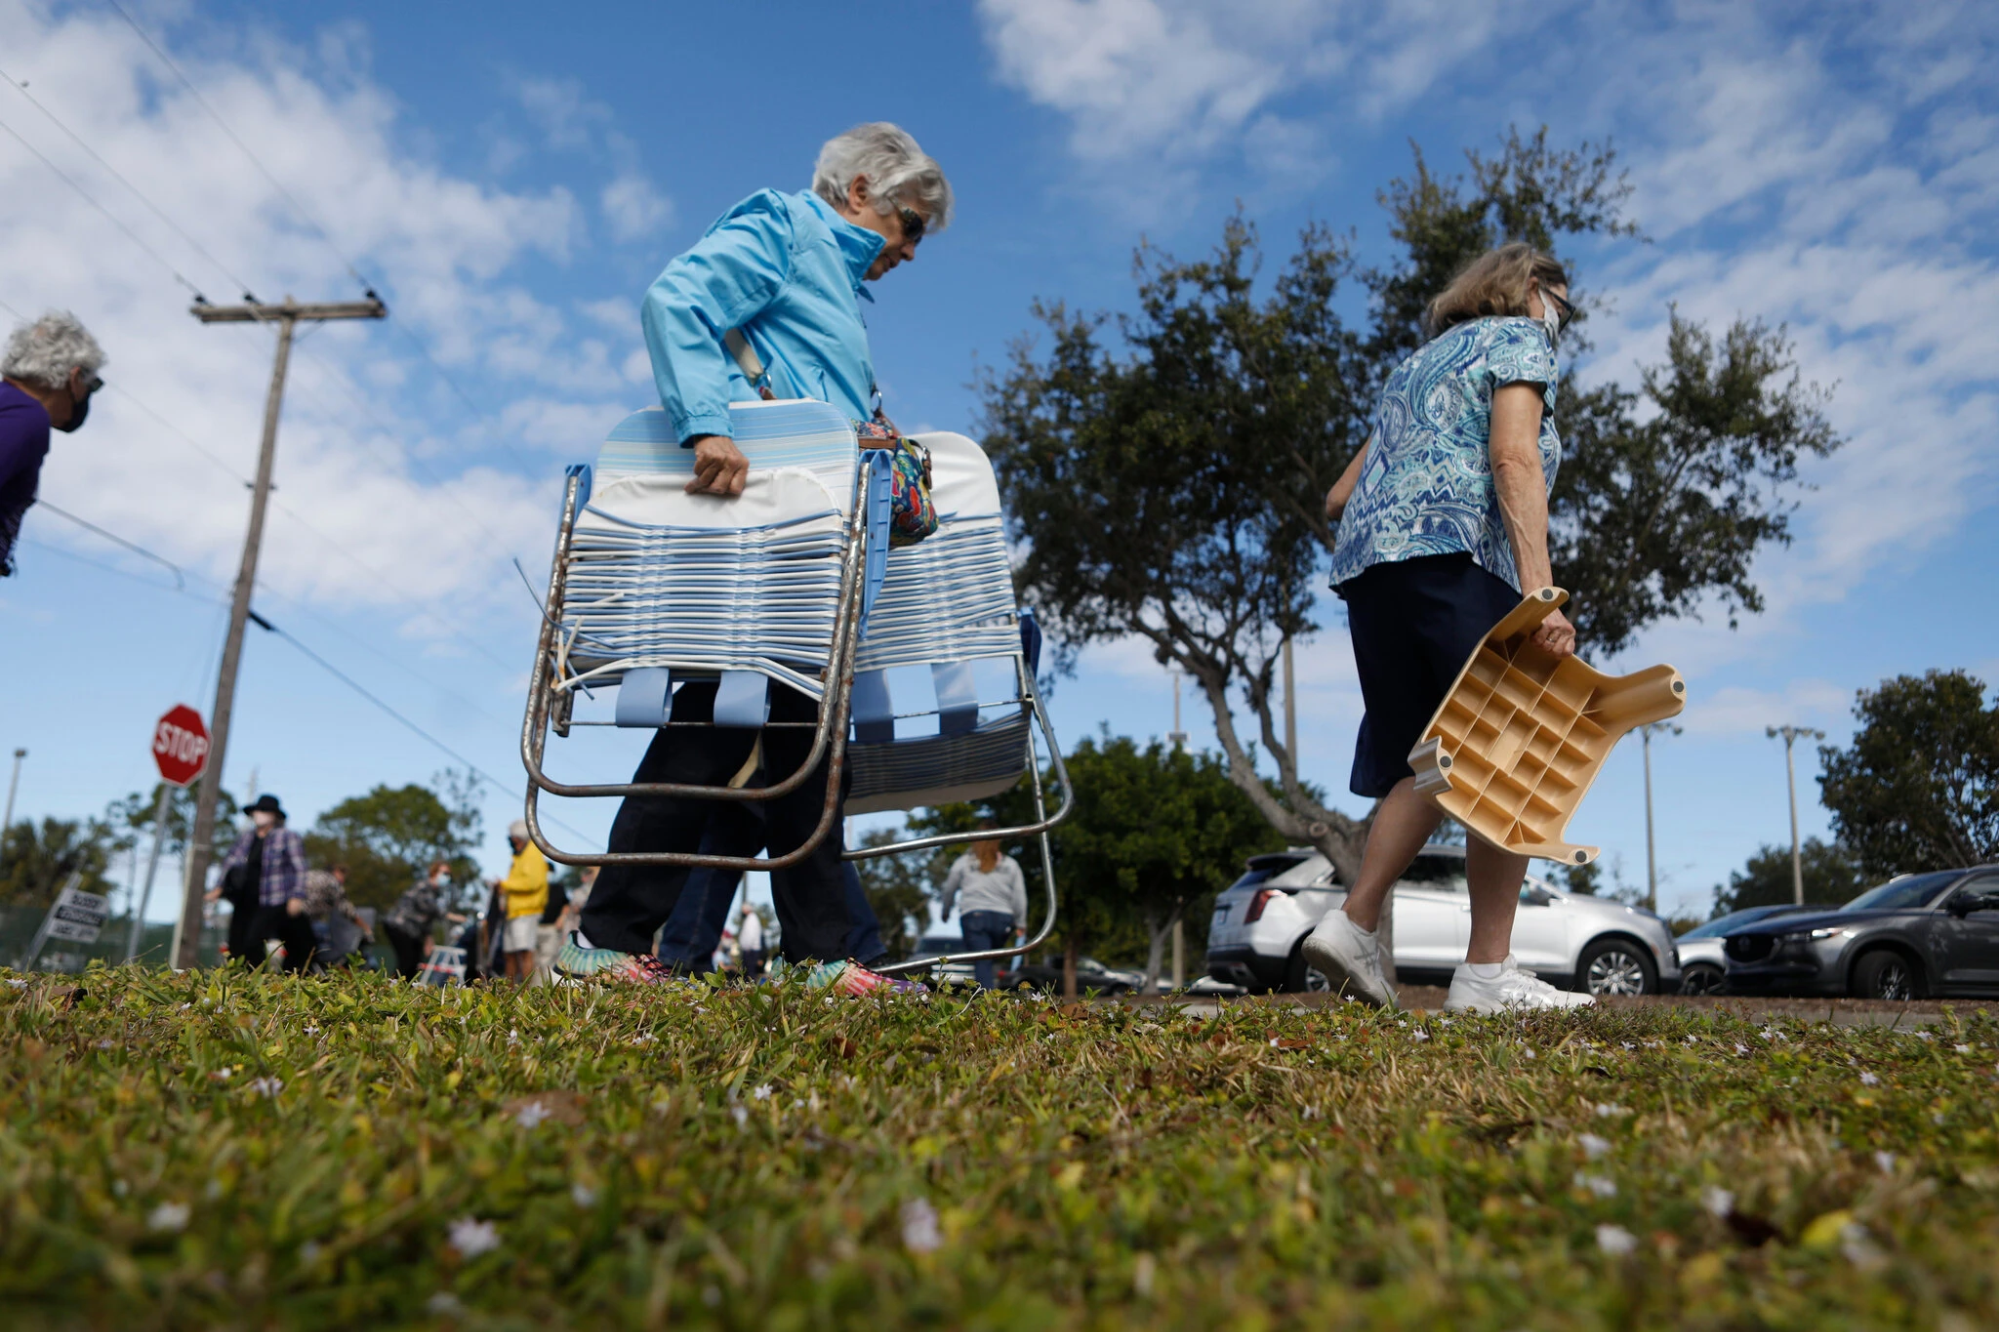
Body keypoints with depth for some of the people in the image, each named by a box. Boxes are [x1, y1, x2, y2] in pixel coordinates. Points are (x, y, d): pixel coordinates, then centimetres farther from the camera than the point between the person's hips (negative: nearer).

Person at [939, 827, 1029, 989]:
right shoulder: (1011, 864, 12)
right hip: (1003, 918, 2)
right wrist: (1019, 925, 14)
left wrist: (945, 911, 37)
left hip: (973, 916, -2)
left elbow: (949, 890, 20)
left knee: (981, 964, -7)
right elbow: (1019, 897, 9)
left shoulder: (963, 862, 10)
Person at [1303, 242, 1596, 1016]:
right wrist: (1541, 592, -18)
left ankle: (1352, 924, -3)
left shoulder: (1419, 360, 33)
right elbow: (1515, 458, -9)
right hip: (1456, 555, -8)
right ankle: (1488, 974, -11)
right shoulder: (1518, 338, 11)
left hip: (1366, 562, 8)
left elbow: (1340, 497, 25)